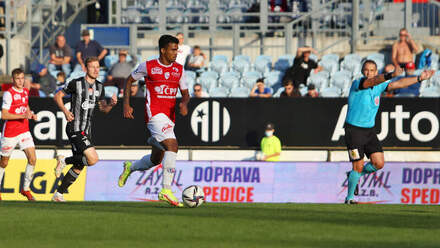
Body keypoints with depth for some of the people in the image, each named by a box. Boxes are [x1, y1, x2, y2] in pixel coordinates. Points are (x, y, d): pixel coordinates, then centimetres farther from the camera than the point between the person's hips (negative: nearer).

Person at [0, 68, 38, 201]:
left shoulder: (25, 91, 7)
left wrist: (31, 114, 7)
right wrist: (23, 115, -26)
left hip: (24, 131, 5)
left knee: (32, 159, -9)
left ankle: (25, 189, 4)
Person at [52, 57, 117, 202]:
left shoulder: (99, 87, 10)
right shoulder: (76, 83, -9)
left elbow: (103, 109, 15)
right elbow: (58, 96, 1)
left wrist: (112, 104, -7)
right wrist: (65, 111, -14)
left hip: (86, 131, 8)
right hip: (75, 129, -8)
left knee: (78, 168, 10)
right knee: (93, 159, -21)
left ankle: (58, 194, 21)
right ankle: (64, 160, 0)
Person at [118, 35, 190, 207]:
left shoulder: (179, 69, 11)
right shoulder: (148, 66, -2)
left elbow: (185, 93, 15)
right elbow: (130, 80, 12)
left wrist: (184, 103, -8)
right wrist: (126, 104, 4)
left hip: (169, 117, 7)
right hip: (155, 114, -7)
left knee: (156, 159, 14)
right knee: (172, 146, -26)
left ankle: (130, 168, 44)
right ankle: (166, 190, -27)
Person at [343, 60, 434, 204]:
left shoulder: (379, 86, 6)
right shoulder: (357, 84, -15)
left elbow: (398, 84, 10)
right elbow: (372, 81, -34)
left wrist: (419, 78, 4)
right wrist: (391, 75, -51)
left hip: (369, 130, 6)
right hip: (354, 130, -6)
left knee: (379, 163, -2)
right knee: (358, 166, -7)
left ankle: (354, 175, 25)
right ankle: (349, 197, 12)